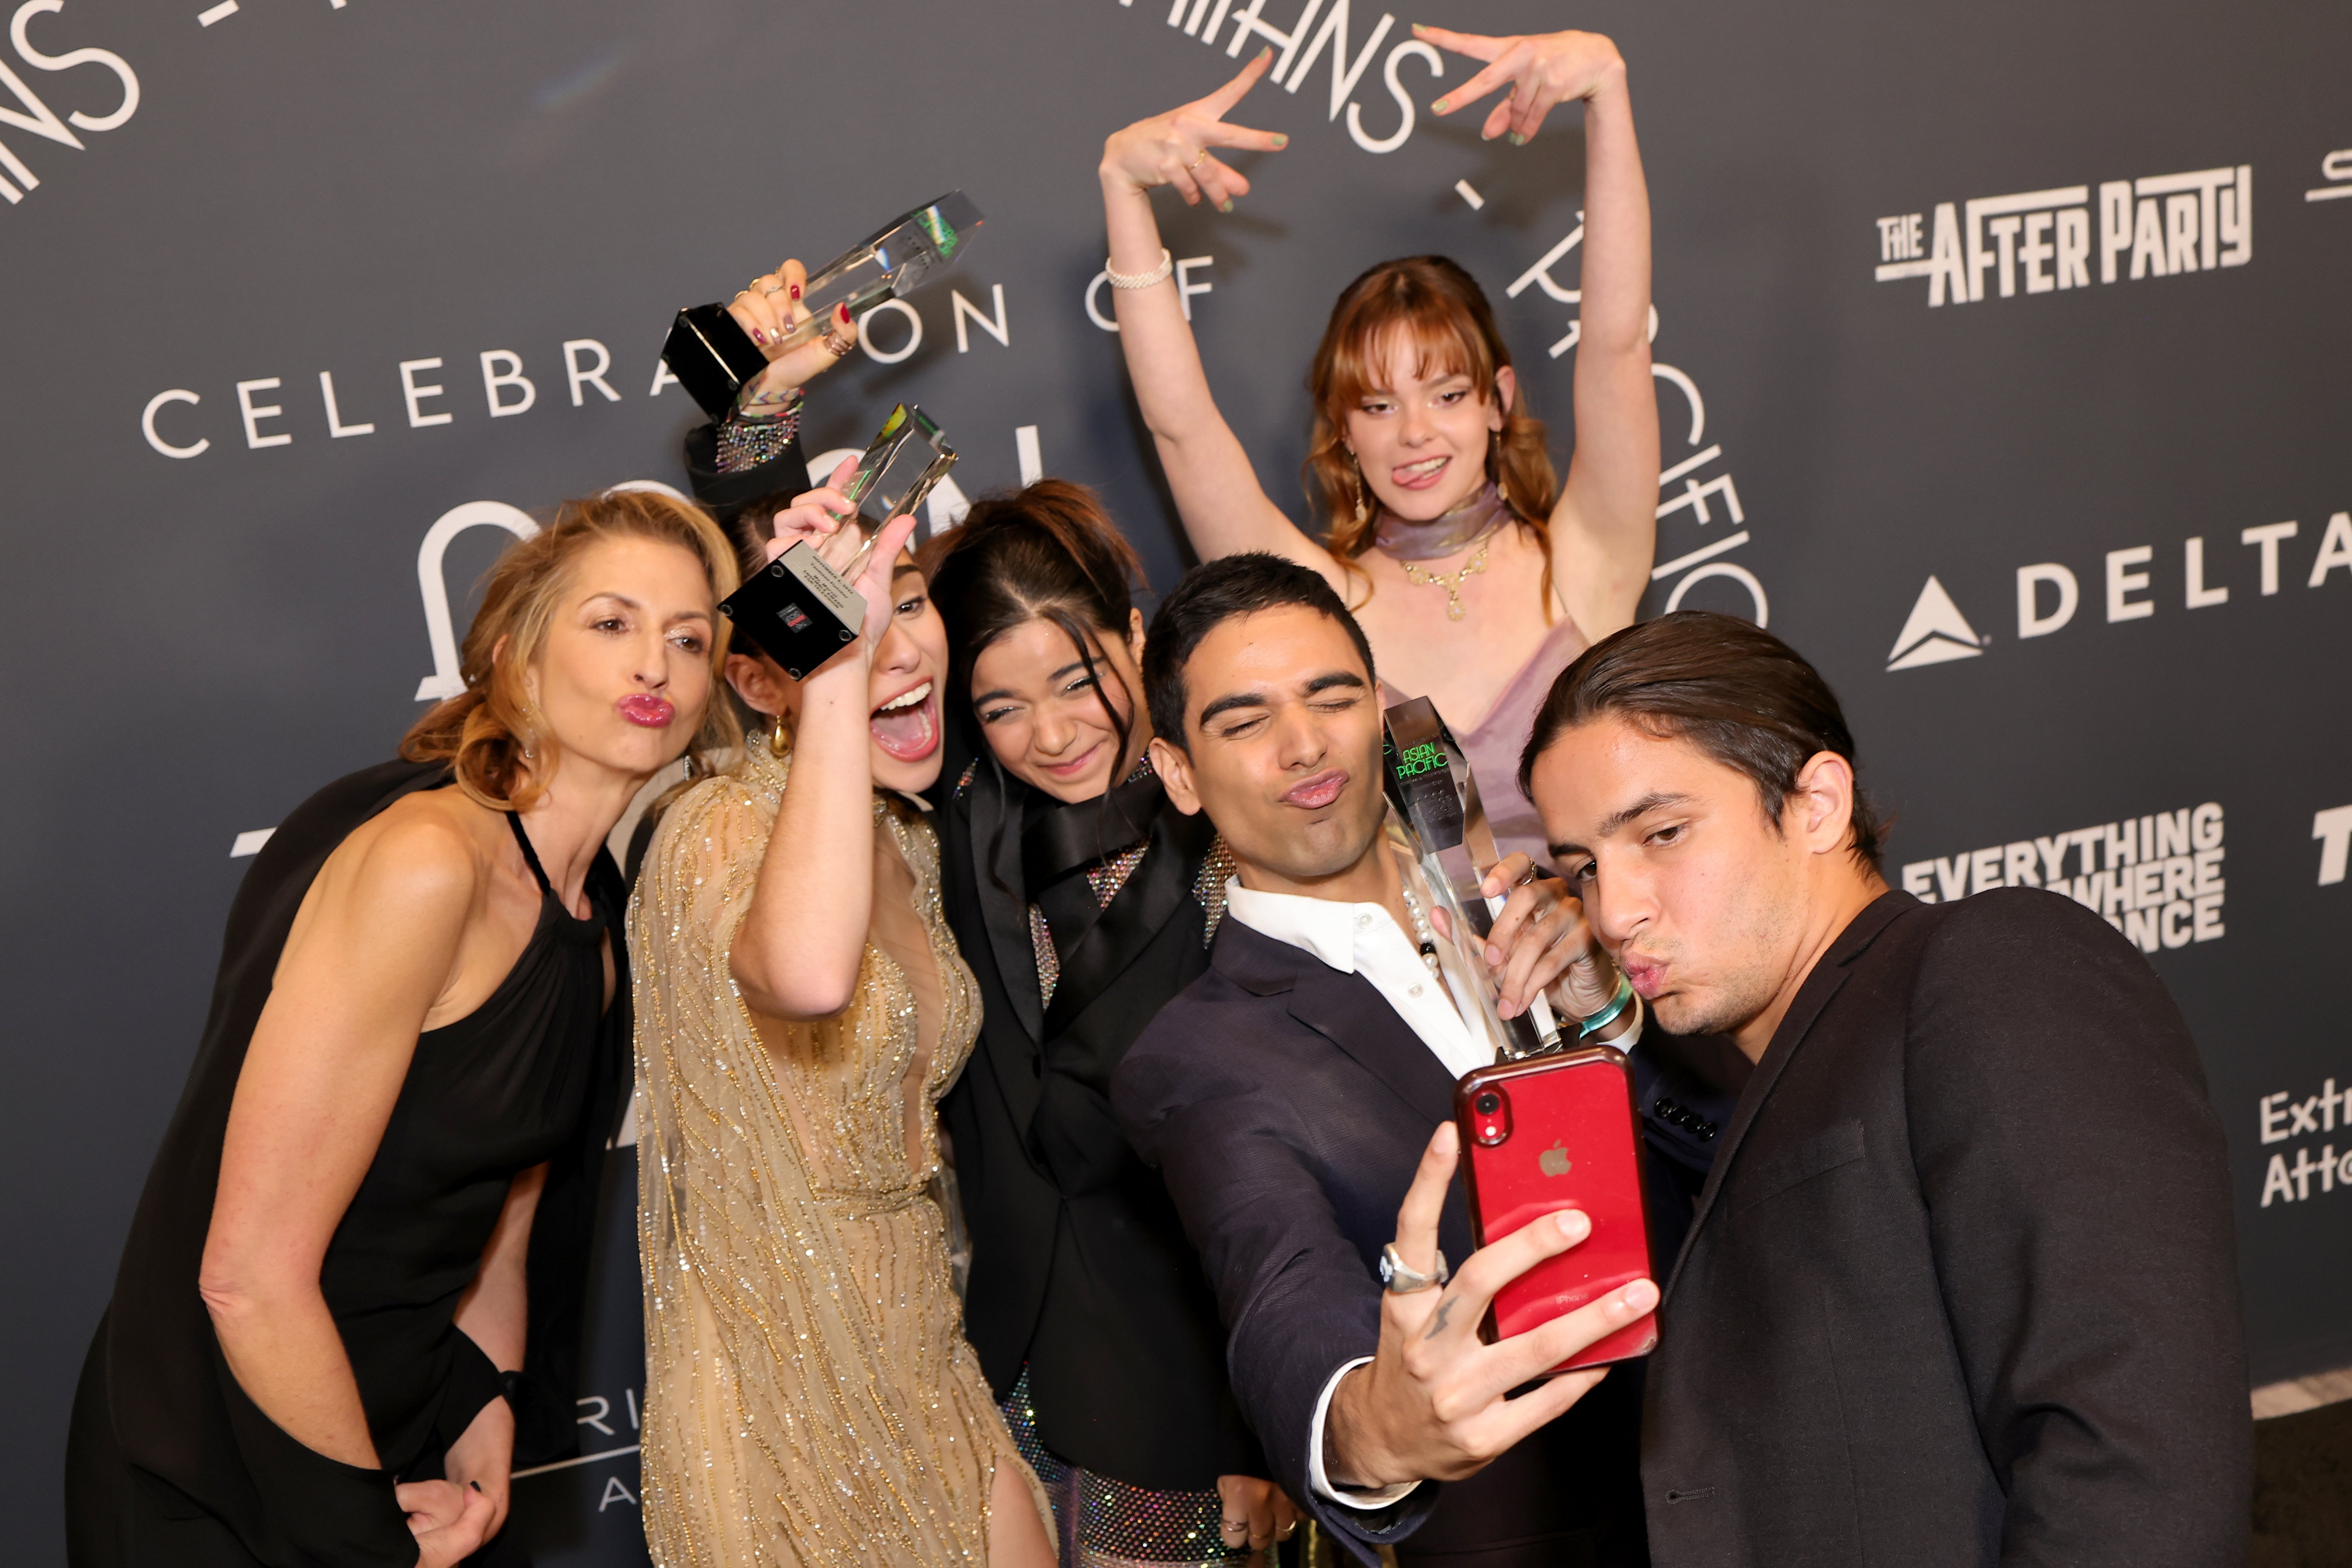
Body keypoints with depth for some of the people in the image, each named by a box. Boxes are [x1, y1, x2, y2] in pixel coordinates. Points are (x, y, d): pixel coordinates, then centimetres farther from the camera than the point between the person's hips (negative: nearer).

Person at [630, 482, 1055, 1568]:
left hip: (922, 1359, 8)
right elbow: (809, 976, -46)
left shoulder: (908, 846, 6)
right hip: (785, 1389, -7)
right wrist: (839, 659, -41)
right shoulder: (721, 834, -20)